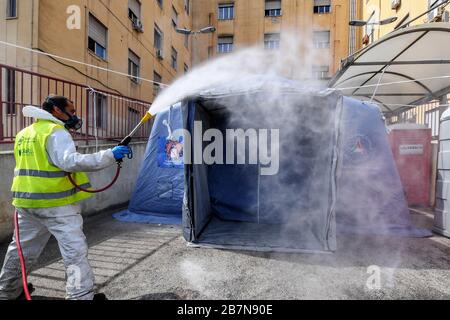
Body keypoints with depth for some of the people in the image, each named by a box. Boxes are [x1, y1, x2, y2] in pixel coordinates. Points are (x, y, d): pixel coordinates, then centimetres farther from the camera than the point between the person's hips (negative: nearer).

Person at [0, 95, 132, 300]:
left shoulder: (23, 134, 16)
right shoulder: (56, 132, -13)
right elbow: (70, 161, -29)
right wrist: (110, 155, -34)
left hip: (27, 200, 9)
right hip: (56, 203, -9)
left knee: (22, 248, 26)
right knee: (75, 251, -5)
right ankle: (82, 296, -3)